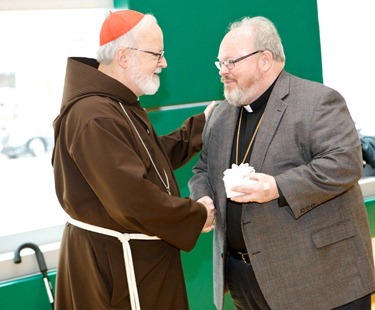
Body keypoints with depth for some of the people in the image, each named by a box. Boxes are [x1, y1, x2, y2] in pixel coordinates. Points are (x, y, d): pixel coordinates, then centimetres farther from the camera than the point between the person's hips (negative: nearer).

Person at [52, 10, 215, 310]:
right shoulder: (95, 116, -26)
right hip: (113, 260, -10)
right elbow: (132, 200, -30)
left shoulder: (120, 105, 10)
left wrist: (201, 124, 15)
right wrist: (197, 215, -18)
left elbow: (156, 156, 17)